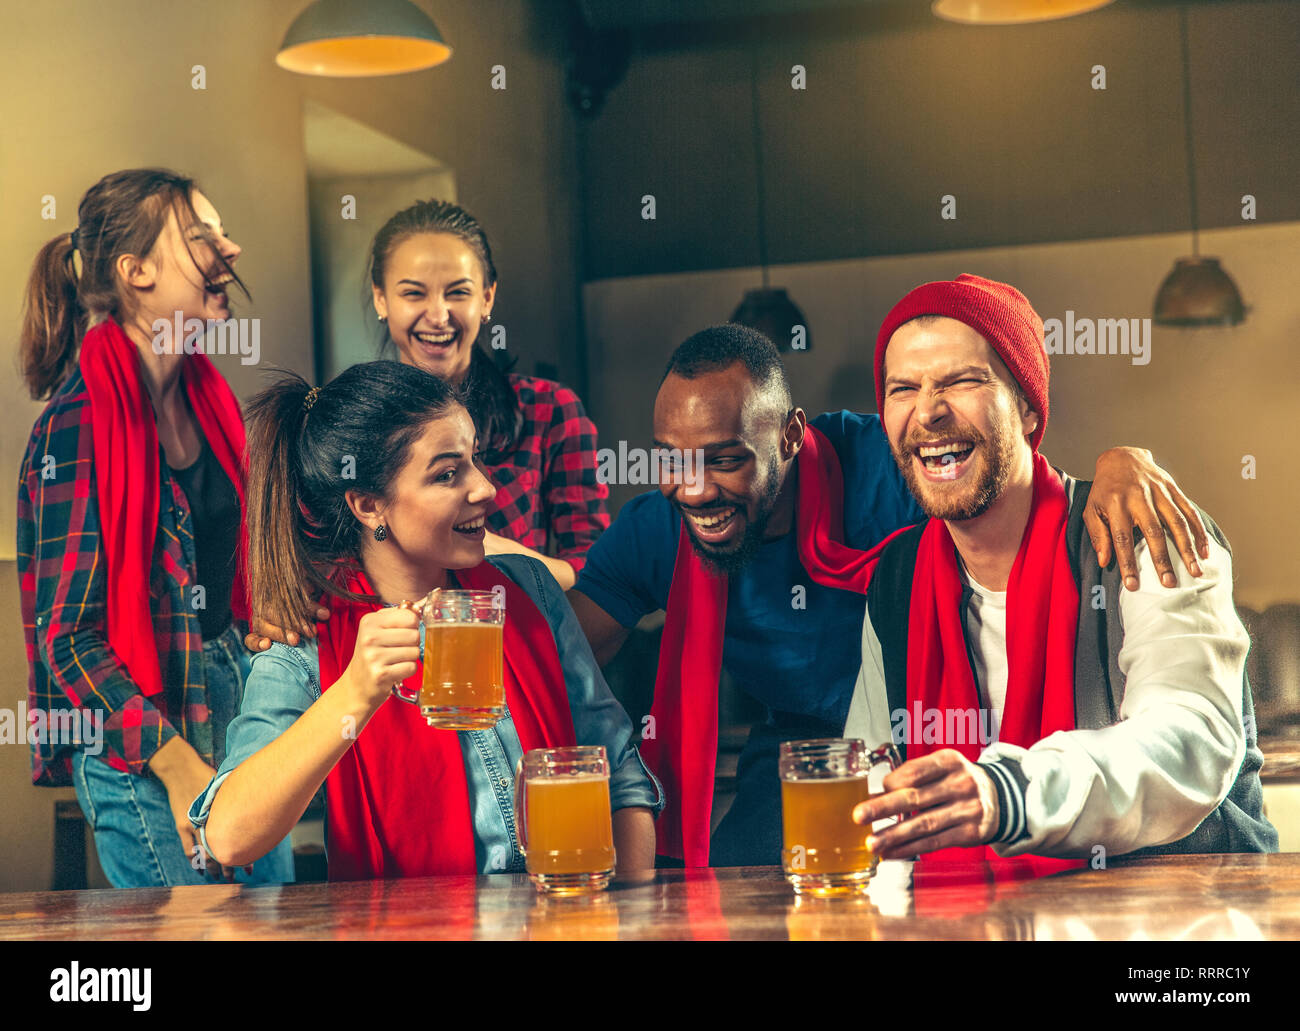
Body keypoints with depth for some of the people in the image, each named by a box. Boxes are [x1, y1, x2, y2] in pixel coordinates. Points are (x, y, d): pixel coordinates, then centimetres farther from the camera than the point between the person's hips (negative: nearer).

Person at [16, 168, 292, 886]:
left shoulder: (205, 395, 7)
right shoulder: (81, 424, -18)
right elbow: (68, 633, -19)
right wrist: (178, 764, -22)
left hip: (232, 686, 8)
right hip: (136, 736, -8)